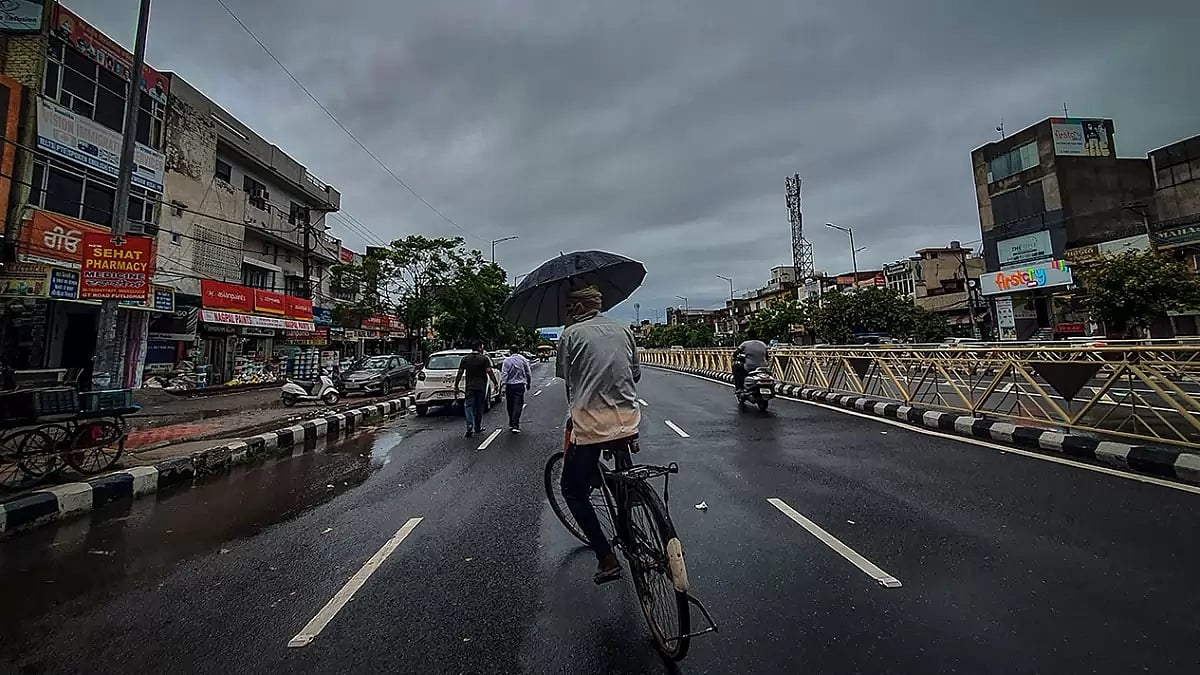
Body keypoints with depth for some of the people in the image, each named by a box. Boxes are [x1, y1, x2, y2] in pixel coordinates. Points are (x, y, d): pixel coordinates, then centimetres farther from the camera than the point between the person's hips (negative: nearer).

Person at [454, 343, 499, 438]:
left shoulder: (465, 359, 2)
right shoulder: (484, 358, -6)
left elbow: (460, 373, 1)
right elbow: (489, 372, -12)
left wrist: (456, 385, 8)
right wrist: (496, 384, -8)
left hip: (469, 387, 1)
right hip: (481, 387, -1)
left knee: (468, 407, 2)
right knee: (479, 408, 11)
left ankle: (469, 428, -13)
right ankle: (478, 428, 22)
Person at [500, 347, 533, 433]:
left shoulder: (506, 361, -2)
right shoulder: (523, 360, 1)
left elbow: (504, 374, -9)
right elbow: (528, 373, 7)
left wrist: (502, 384, -9)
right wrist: (528, 383, 19)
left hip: (509, 386, 1)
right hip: (520, 385, -1)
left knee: (510, 406, 13)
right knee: (518, 405, -3)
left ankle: (511, 424, 25)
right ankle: (515, 426, -13)